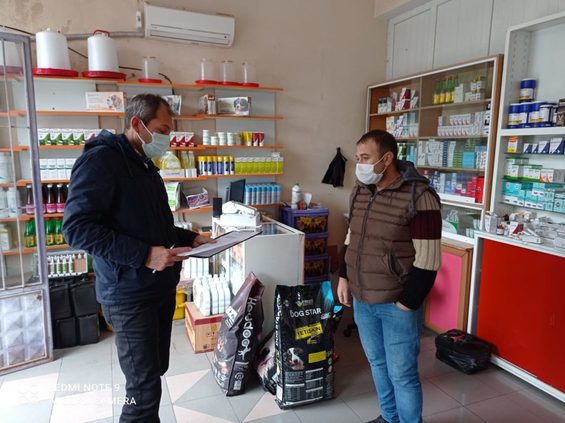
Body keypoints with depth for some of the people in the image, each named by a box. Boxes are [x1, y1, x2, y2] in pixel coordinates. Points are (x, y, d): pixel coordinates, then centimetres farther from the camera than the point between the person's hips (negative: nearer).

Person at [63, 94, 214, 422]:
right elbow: (77, 227, -21)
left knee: (155, 372, 17)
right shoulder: (101, 159, -13)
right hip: (130, 295, -9)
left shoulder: (146, 166, 15)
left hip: (162, 289, 9)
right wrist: (144, 255, -26)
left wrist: (190, 238, 8)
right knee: (144, 386, -2)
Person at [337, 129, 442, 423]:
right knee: (377, 363, 21)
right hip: (362, 299, 7)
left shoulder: (419, 197, -18)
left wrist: (407, 302, -16)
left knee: (402, 373, 6)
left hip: (397, 304, -7)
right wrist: (344, 277, 9)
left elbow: (427, 259, -18)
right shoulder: (360, 191, 4)